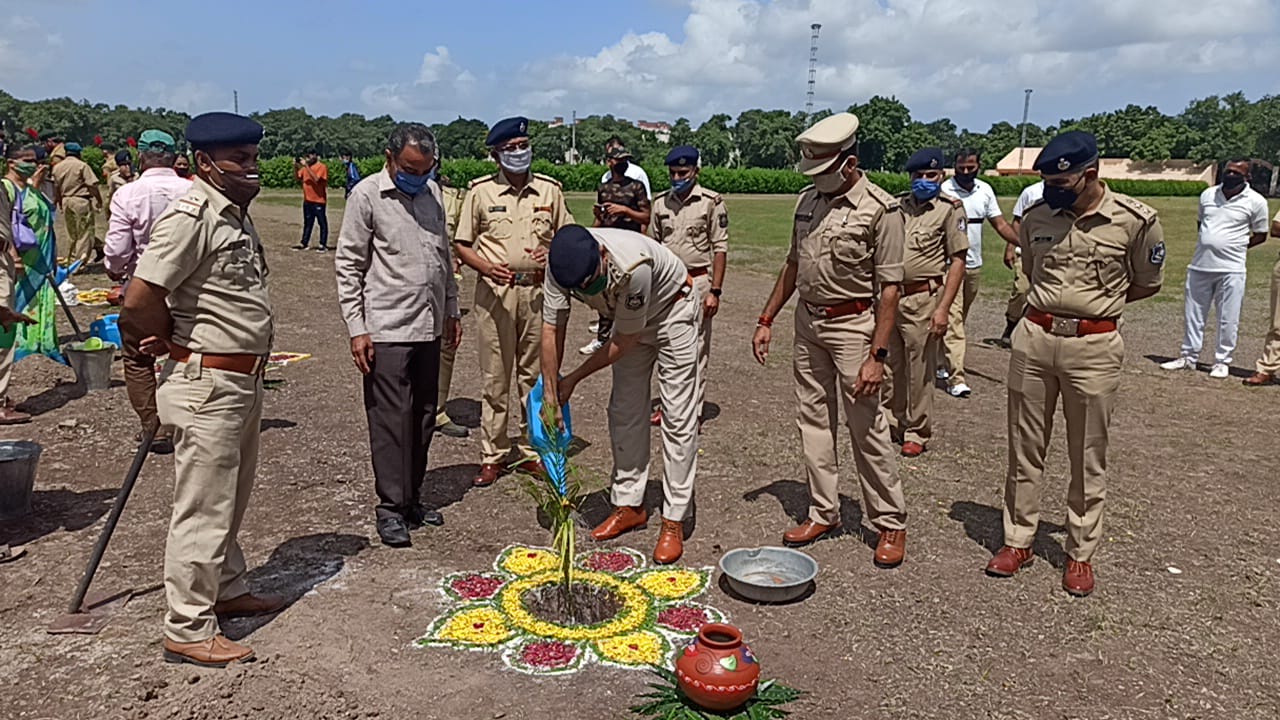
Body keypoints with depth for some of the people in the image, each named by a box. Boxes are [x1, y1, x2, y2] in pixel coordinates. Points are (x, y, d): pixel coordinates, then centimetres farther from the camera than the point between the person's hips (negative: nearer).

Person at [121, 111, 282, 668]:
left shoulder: (237, 213, 10)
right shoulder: (190, 216, -18)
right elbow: (139, 301, -22)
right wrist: (171, 342, -4)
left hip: (242, 380, 9)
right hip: (207, 386, -9)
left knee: (231, 499, 21)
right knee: (203, 509, 0)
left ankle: (226, 590, 38)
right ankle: (188, 632, 12)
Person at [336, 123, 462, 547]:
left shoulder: (433, 193, 11)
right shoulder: (368, 195, -6)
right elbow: (348, 266, -7)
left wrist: (451, 309, 18)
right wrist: (356, 329, -11)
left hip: (429, 326, 6)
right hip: (386, 329, -6)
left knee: (423, 417, 10)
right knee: (391, 418, -3)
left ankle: (412, 499, 22)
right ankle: (391, 508, 7)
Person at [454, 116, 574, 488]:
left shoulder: (549, 189, 7)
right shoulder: (481, 191, 1)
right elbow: (461, 244, 3)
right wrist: (487, 268, -15)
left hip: (538, 290, 2)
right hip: (495, 291, -2)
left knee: (535, 373, 9)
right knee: (495, 377, 3)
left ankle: (532, 450, 20)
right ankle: (493, 455, 13)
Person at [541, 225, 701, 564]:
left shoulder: (633, 265, -41)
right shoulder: (562, 262, -26)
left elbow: (625, 340, -27)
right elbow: (552, 328, -18)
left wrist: (574, 378, -18)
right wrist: (551, 395, -17)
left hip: (673, 310, -6)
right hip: (629, 316, 6)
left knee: (678, 417, -9)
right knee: (625, 410, 7)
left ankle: (674, 521, -5)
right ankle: (630, 504, 19)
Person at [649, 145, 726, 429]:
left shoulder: (711, 202, -7)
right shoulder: (661, 202, 8)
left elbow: (720, 248, -8)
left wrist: (715, 291, -13)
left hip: (697, 282, -5)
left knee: (696, 349, 0)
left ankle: (694, 411, 8)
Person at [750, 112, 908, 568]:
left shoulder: (881, 210, -12)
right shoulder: (808, 201, 8)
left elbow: (890, 287, -14)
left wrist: (877, 355, -19)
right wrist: (766, 320, 13)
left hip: (852, 324, -6)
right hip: (807, 321, 7)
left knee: (867, 428, -1)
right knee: (814, 421, 10)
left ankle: (891, 523, 13)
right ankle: (823, 513, 22)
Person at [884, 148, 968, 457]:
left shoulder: (950, 209, -4)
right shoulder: (897, 205, 10)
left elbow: (957, 261, -7)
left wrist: (943, 308, -14)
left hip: (922, 299, -5)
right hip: (888, 296, 5)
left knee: (920, 371, 3)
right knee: (888, 366, 13)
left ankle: (917, 432, 17)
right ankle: (892, 423, 29)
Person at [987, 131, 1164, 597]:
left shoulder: (1135, 221, -9)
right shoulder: (1036, 217, 1)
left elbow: (1148, 283, 6)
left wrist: (1094, 303, 3)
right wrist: (1057, 304, 8)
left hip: (1094, 347, -3)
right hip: (1033, 338, 3)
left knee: (1088, 458, 8)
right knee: (1025, 449, 11)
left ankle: (1081, 553, 23)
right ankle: (1018, 540, 25)